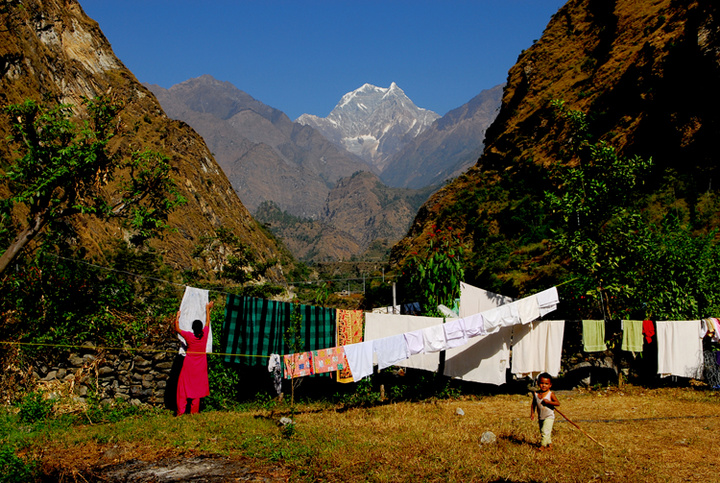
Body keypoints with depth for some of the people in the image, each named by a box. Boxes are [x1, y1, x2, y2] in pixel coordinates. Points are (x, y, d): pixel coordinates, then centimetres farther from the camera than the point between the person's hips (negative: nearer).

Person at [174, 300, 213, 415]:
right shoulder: (205, 334, -10)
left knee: (183, 385, 6)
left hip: (189, 365, -2)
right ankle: (194, 410, 10)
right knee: (197, 386, 8)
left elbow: (177, 329, -1)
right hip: (200, 366, 2)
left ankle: (181, 410, 3)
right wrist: (208, 309, 22)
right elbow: (207, 322, 8)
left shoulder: (189, 335, -15)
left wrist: (177, 317, 12)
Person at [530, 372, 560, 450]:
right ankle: (549, 444, 29)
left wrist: (548, 402, -25)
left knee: (545, 431, -14)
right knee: (542, 432, 14)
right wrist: (532, 413, 1)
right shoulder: (536, 394, 0)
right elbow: (533, 404, 9)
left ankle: (542, 446, -8)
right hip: (540, 417, 6)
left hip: (549, 417, -6)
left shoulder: (550, 394, -13)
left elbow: (558, 403, -15)